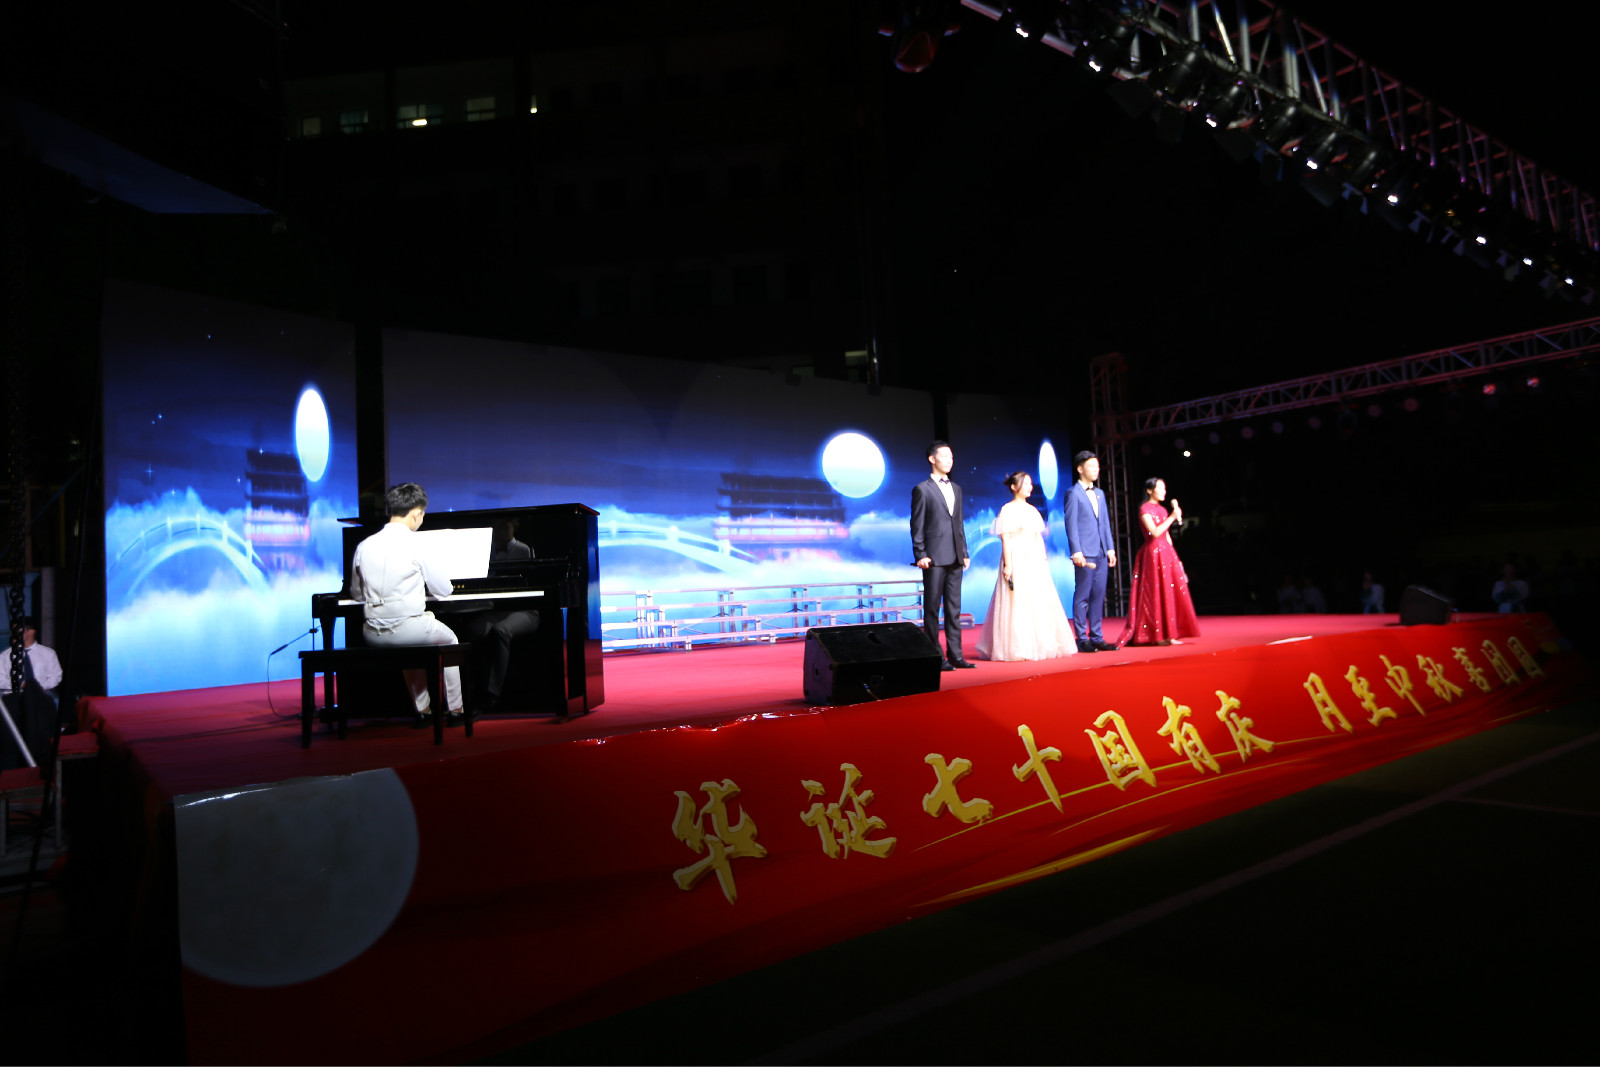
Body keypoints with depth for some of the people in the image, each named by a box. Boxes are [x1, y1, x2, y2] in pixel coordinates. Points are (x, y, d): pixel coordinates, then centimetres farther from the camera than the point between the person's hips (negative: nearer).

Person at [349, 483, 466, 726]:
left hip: (373, 633, 5)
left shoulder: (364, 546, 5)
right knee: (449, 640, 25)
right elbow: (444, 589, 0)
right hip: (407, 627, -5)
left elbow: (356, 594, 15)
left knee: (410, 643, 36)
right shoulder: (413, 545, -9)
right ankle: (455, 710, 24)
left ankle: (422, 710, 33)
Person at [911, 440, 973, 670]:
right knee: (932, 608, -1)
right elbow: (917, 525, -6)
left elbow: (960, 523, 19)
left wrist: (964, 552, 14)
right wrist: (920, 555, -12)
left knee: (954, 608, 9)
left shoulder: (956, 489, 18)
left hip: (955, 558, 7)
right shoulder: (922, 489, -2)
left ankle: (955, 655, 14)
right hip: (934, 558, -6)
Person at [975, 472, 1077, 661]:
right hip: (1017, 560, -7)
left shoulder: (1032, 510, 16)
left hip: (1035, 561, 7)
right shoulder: (1008, 510, -5)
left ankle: (1040, 645, 16)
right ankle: (1016, 649, 0)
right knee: (1017, 605, -6)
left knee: (1041, 603, 7)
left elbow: (1039, 538, 17)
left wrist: (1044, 560, 11)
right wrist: (1007, 565, -17)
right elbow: (1005, 539, -11)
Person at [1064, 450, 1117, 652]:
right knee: (1082, 596, -3)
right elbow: (1071, 524, -9)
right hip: (1085, 552, -7)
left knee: (1098, 596, 9)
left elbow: (1105, 522, 19)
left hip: (1101, 552, 7)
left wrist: (1110, 548, 11)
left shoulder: (1099, 494, 19)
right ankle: (1082, 639, 2)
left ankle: (1096, 638, 15)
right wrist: (1076, 552, -15)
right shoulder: (1073, 493, -4)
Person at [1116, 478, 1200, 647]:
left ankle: (1169, 634, 8)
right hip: (1154, 555, -8)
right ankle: (1159, 635, -1)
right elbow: (1155, 532, -17)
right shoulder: (1145, 509, -7)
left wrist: (1174, 556, 16)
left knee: (1172, 593, 4)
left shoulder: (1162, 510, 17)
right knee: (1158, 593, -6)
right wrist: (1172, 517, -17)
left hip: (1167, 553, 8)